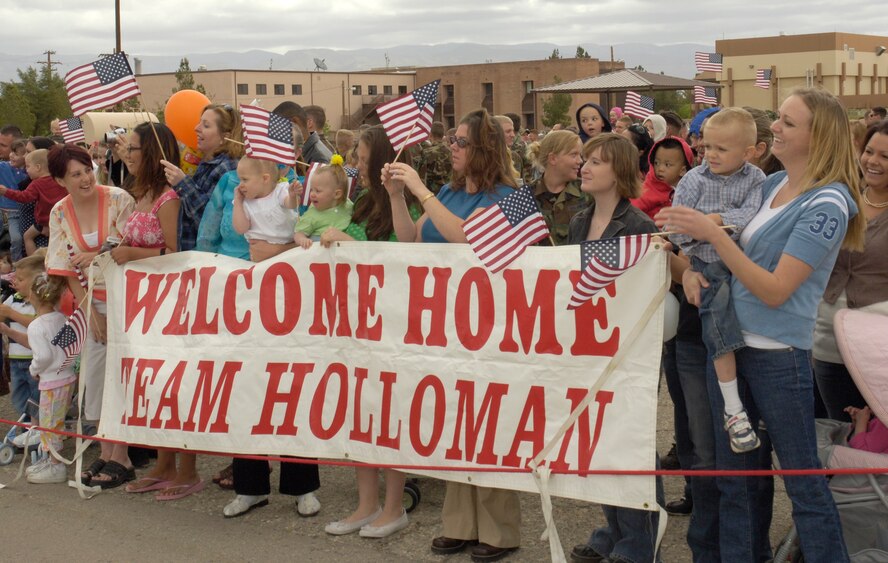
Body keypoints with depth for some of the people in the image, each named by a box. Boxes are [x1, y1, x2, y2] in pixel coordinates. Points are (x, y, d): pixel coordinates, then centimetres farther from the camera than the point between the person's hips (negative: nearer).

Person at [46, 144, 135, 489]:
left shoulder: (118, 200, -12)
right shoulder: (60, 214, -1)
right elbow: (67, 269, 1)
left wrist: (96, 256, -21)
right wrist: (90, 312, -4)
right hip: (94, 301, 4)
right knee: (95, 375, 7)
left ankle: (121, 457, 5)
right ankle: (106, 452, 20)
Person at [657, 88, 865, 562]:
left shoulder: (826, 204, -15)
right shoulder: (771, 185, 8)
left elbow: (774, 290, -19)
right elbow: (735, 246, 21)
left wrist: (713, 234, -23)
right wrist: (693, 268, -1)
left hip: (779, 355, -8)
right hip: (728, 343, 8)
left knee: (803, 481, 4)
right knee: (733, 475, 16)